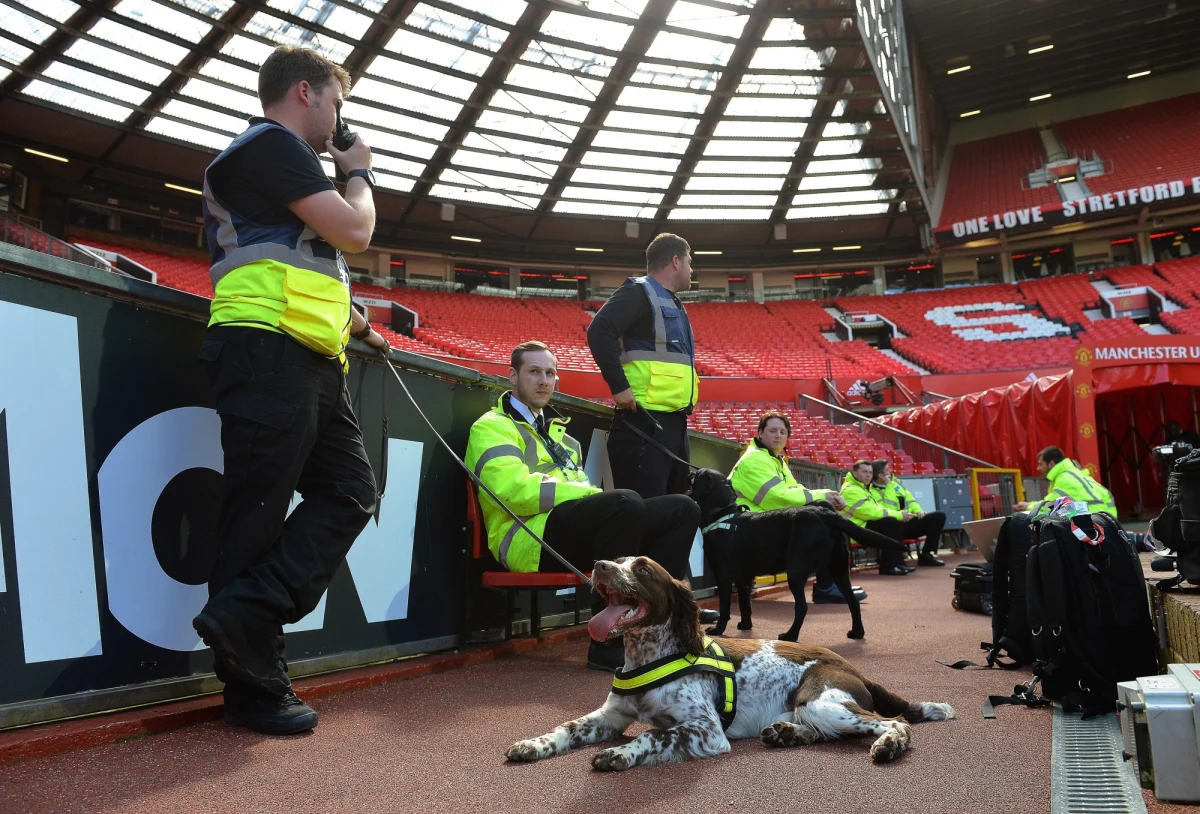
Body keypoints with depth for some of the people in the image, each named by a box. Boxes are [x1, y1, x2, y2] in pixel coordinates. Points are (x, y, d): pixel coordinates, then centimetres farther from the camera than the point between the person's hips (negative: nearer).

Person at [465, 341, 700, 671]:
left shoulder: (556, 429, 29)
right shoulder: (492, 427, 2)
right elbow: (514, 489, -16)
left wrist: (598, 497, -2)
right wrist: (596, 496, -16)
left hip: (576, 529, 8)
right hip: (531, 538, -8)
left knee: (682, 509, -1)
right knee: (626, 502, -34)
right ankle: (608, 644, -26)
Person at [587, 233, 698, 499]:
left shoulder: (674, 305, 23)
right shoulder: (639, 292, -5)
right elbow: (599, 331, -19)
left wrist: (684, 402, 15)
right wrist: (619, 385, -22)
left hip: (675, 423, 10)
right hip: (644, 421, -10)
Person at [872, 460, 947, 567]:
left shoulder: (894, 481, 13)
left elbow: (908, 497, 21)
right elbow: (889, 510, -24)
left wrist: (918, 510, 2)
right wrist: (888, 485, -22)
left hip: (909, 520, 9)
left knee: (939, 516, -5)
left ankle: (927, 554, -3)